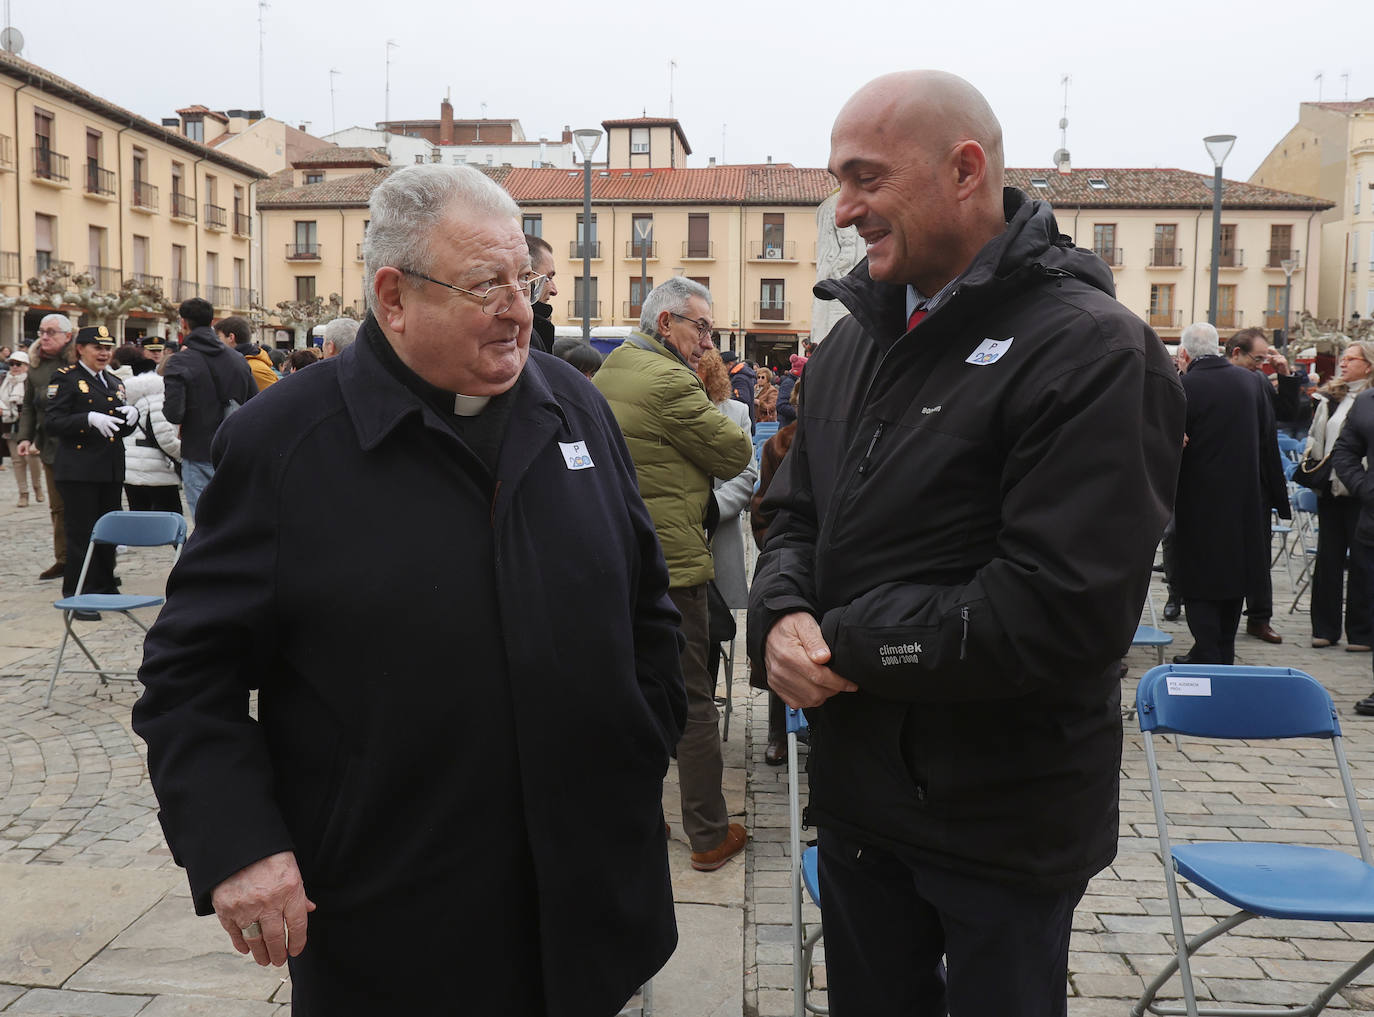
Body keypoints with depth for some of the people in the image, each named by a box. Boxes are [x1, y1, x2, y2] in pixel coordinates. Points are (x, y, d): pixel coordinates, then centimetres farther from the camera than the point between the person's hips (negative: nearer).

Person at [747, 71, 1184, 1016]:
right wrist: (782, 618, -13)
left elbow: (1066, 611, -26)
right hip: (858, 795, 7)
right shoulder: (853, 344, 7)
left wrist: (847, 646, -19)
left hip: (1005, 823, -6)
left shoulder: (1093, 352, -18)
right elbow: (797, 517, 10)